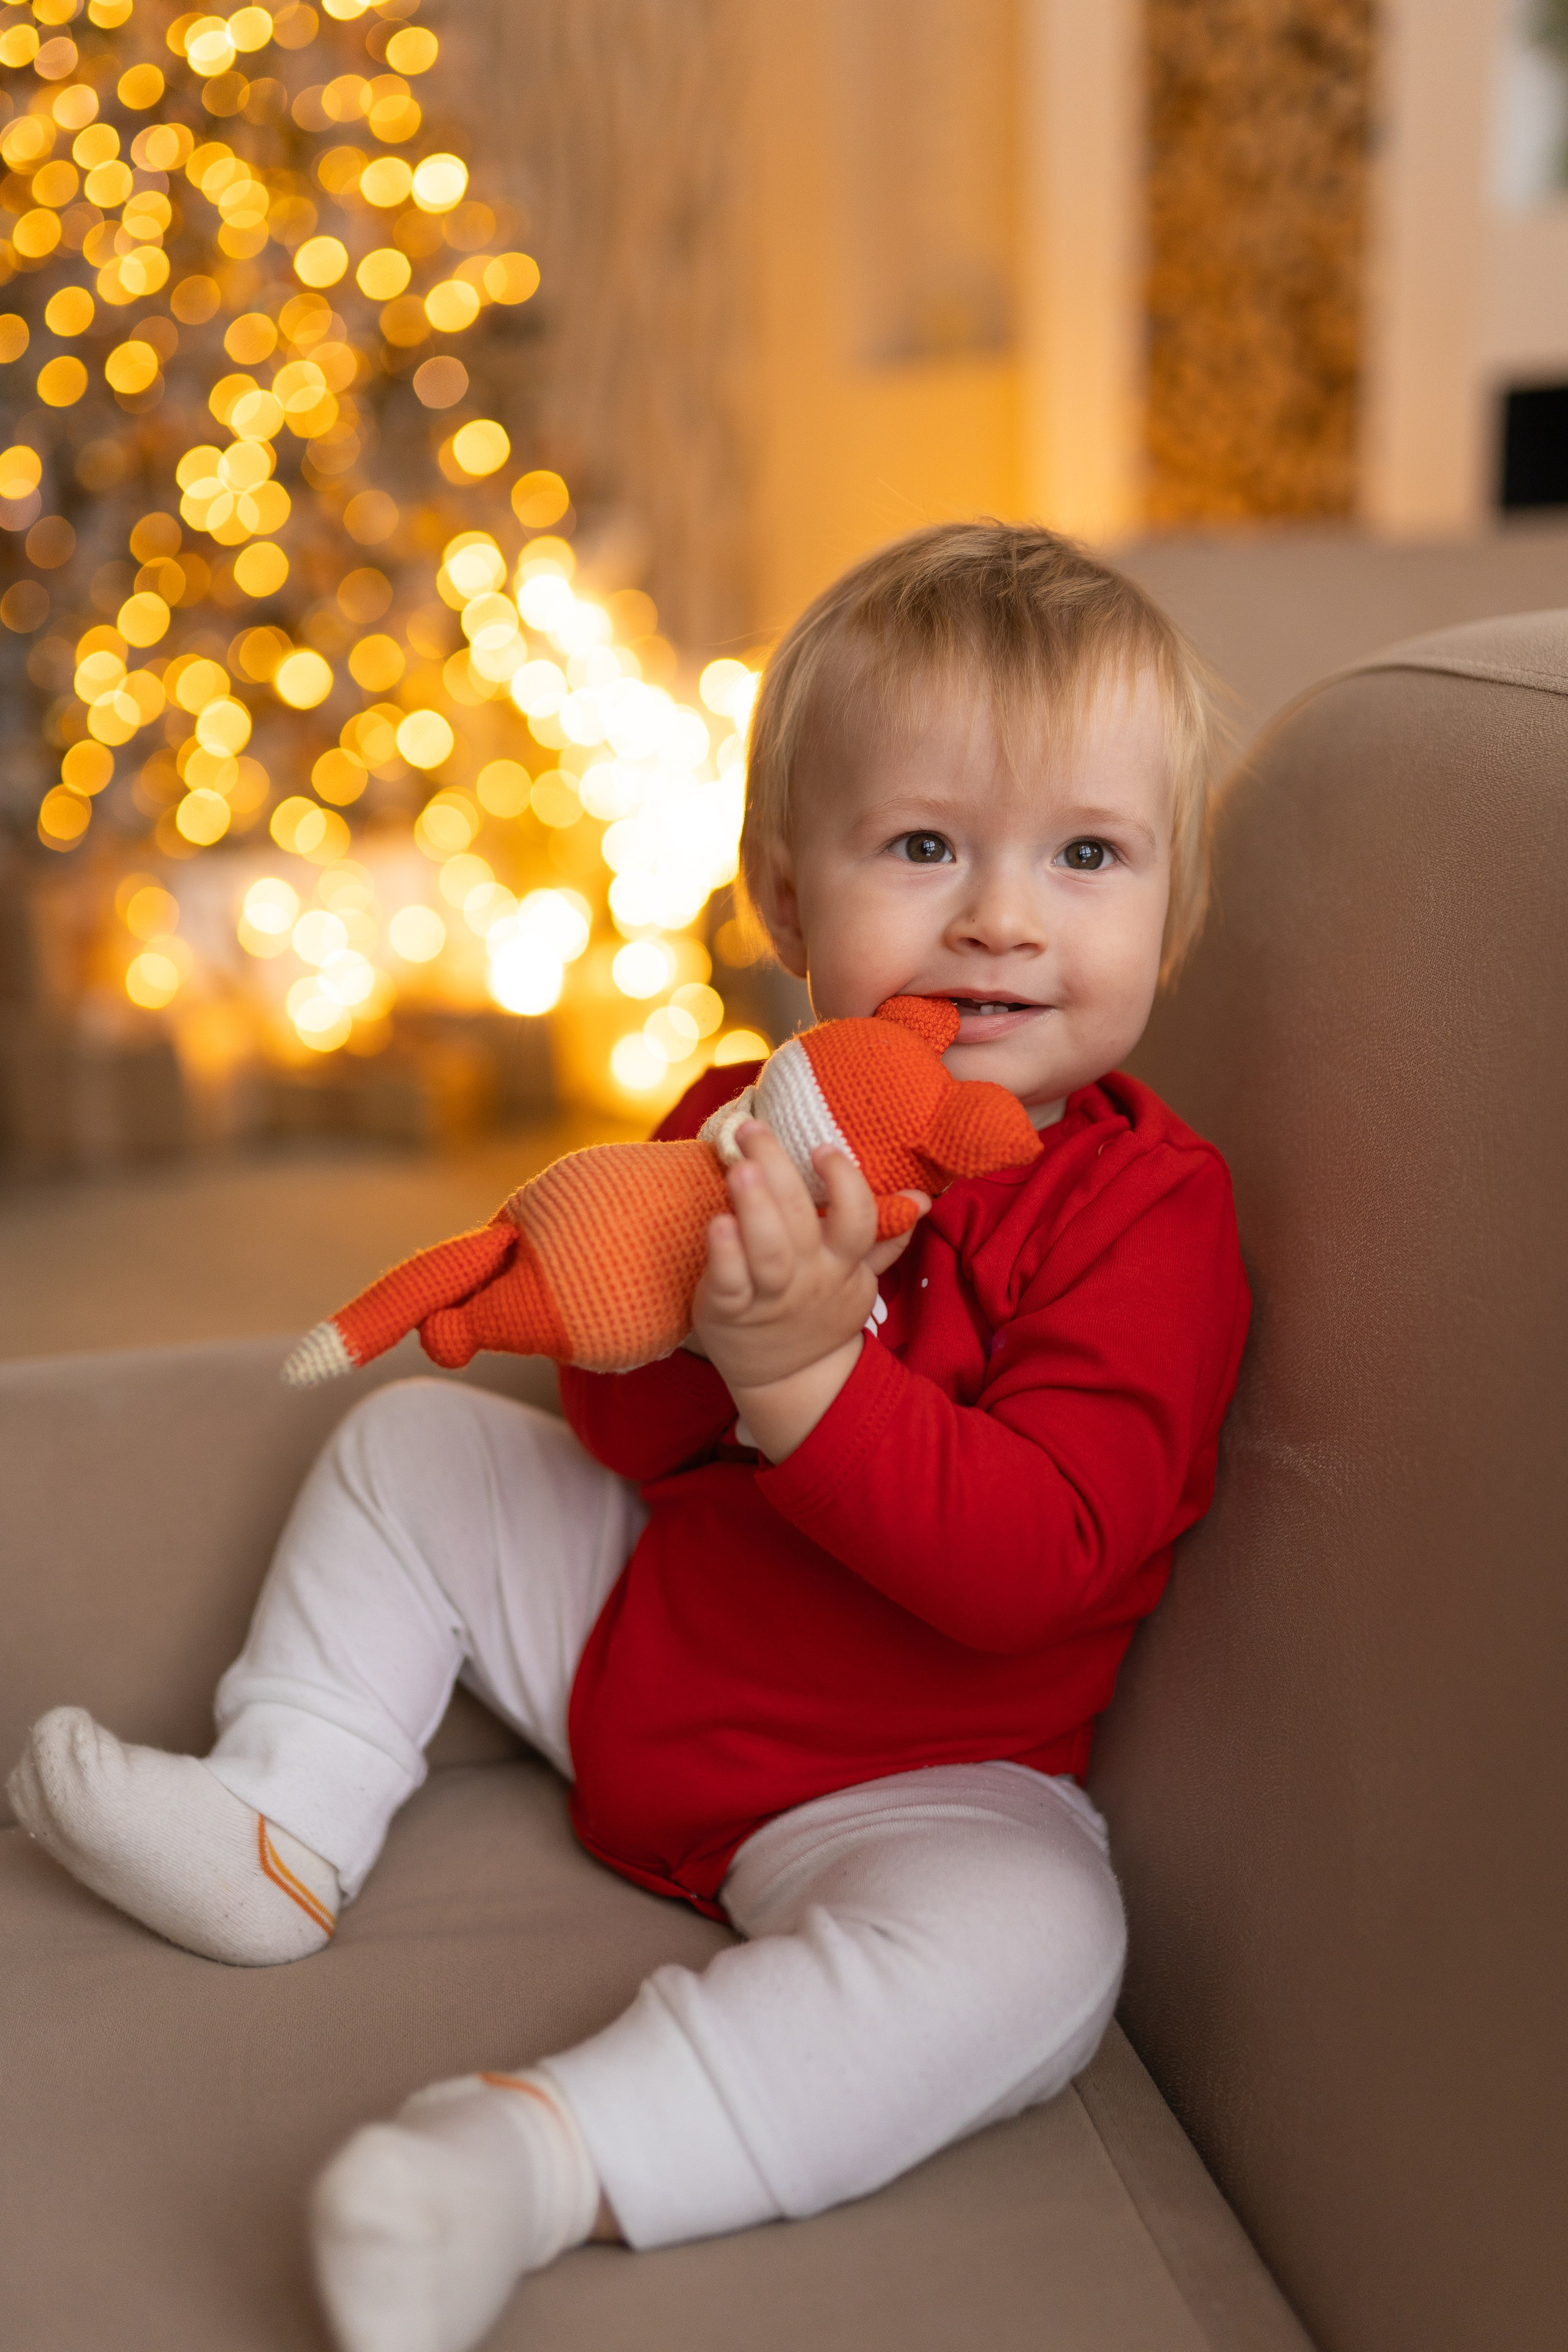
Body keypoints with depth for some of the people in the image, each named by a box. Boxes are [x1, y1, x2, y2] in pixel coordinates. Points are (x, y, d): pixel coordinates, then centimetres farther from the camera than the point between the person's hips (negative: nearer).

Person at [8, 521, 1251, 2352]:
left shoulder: (1146, 1208, -21)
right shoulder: (755, 1121, -4)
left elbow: (1032, 1561, -30)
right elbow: (624, 1435, -6)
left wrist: (809, 1367, -43)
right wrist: (707, 1316, -29)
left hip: (907, 1776, -5)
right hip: (645, 1631, 6)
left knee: (1028, 1937, -36)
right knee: (415, 1441, 10)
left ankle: (549, 2149, -40)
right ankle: (287, 1826, 13)